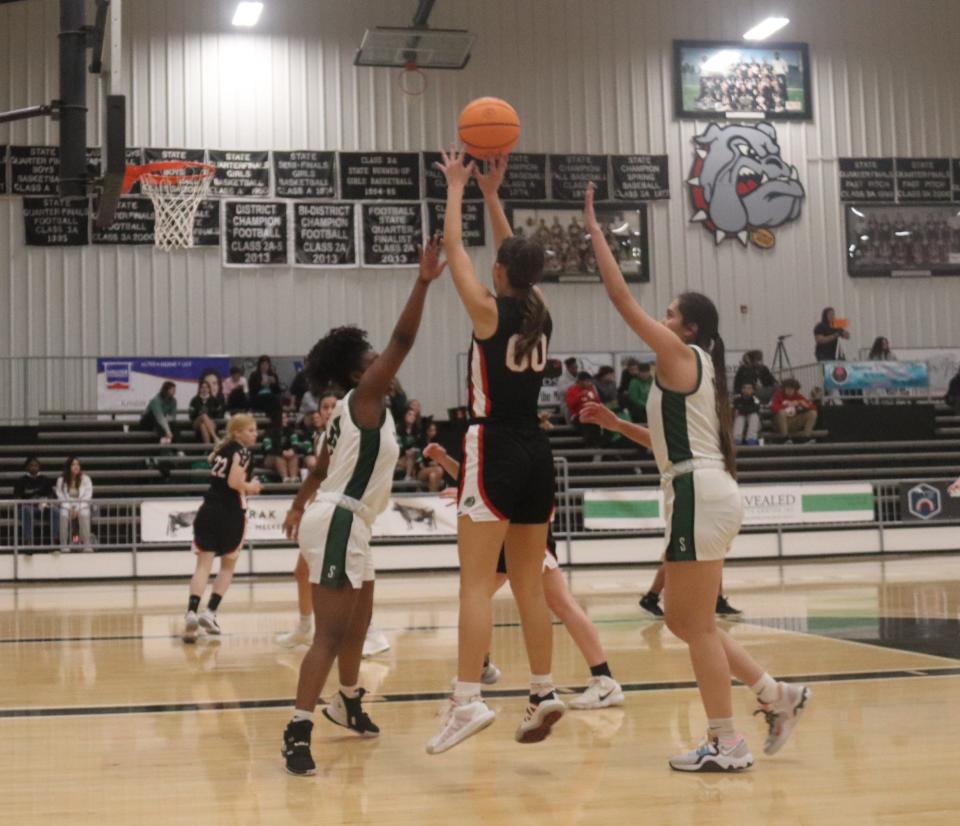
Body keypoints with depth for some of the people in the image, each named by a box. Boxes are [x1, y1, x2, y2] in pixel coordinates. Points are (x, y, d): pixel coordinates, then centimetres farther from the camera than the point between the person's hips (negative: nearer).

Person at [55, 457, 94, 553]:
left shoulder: (85, 479, -3)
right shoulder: (61, 480, -1)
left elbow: (87, 497, -6)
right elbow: (61, 496, -2)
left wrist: (78, 509, -17)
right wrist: (70, 509, -15)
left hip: (82, 506, -1)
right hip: (67, 506, 1)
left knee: (84, 514, -35)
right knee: (64, 514, -33)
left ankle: (88, 547, -30)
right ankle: (64, 547, -28)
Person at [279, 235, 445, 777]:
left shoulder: (358, 410, 16)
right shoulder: (363, 397, -11)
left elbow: (322, 466, 25)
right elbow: (403, 341, -22)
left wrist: (300, 506, 36)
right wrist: (424, 281, -26)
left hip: (348, 524, 11)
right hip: (336, 523, -11)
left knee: (359, 622, 23)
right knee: (332, 633, -15)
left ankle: (349, 705, 43)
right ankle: (299, 733, -17)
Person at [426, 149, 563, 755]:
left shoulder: (490, 311, -8)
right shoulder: (541, 313, 8)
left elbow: (454, 247, 2)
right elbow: (517, 256, 24)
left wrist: (458, 188, 15)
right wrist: (492, 195, 29)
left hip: (496, 451, -7)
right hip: (536, 453, 7)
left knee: (476, 584, -9)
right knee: (529, 585, 12)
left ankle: (468, 700, -15)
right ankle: (544, 693, 14)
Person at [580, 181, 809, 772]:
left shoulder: (682, 357, -7)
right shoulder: (693, 370, 20)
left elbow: (624, 300, -11)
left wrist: (595, 232, -6)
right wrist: (616, 424, 24)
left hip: (700, 496, -10)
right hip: (704, 494, 10)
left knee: (697, 624, -3)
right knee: (685, 621, 15)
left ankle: (728, 744, 4)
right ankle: (778, 695, 18)